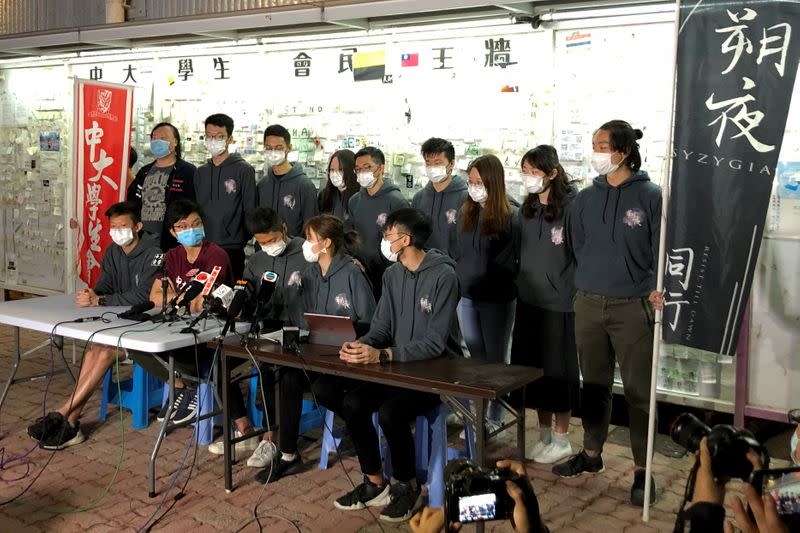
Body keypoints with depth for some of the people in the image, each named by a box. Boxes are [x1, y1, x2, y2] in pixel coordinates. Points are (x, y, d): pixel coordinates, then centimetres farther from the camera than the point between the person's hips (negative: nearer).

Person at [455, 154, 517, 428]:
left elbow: (510, 261, -9)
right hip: (467, 296, 6)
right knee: (476, 359, 14)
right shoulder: (466, 213, 8)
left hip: (496, 299, -5)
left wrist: (490, 281, -10)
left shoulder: (509, 216, -10)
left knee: (496, 359, 6)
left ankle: (495, 418, 16)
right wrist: (458, 280, 8)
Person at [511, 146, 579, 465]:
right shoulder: (527, 209, 10)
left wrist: (577, 294, -13)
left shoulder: (571, 207, -11)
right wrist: (517, 285, 12)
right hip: (528, 300, 6)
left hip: (559, 303, -6)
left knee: (558, 370, 4)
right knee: (532, 367, 12)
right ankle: (544, 435, 26)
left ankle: (561, 440, 18)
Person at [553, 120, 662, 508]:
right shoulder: (585, 198, 8)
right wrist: (592, 278, 11)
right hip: (588, 303, 5)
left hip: (632, 307, -4)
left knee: (637, 389, 0)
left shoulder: (650, 196, -5)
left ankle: (642, 468, 11)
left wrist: (657, 289, -16)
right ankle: (591, 453, 30)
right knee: (594, 384, 15)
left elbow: (663, 248, -6)